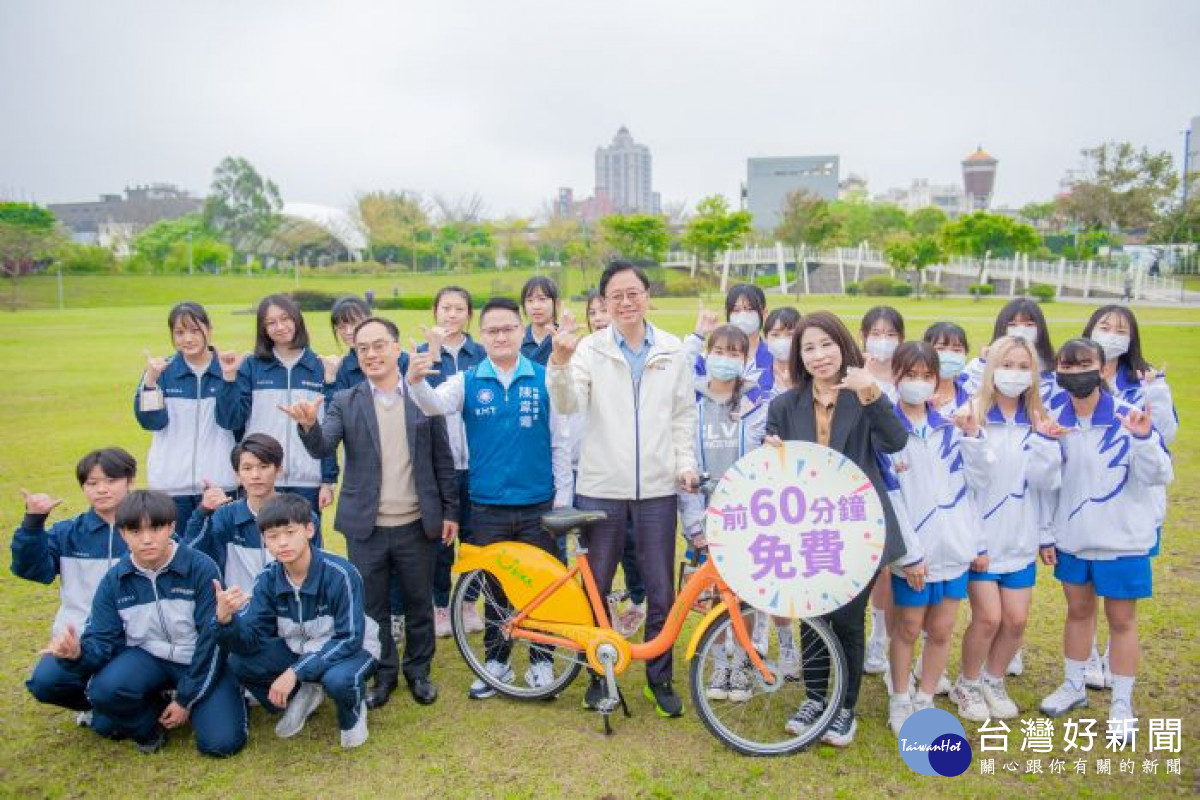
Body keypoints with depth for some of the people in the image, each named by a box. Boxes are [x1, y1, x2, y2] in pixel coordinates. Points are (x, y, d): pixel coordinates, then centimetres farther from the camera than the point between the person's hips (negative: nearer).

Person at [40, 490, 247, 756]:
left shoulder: (201, 568, -19)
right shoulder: (114, 580, -6)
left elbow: (212, 639, -15)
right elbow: (102, 640, -7)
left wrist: (185, 699, -12)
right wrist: (78, 653, -32)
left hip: (199, 662, -2)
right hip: (148, 656, 3)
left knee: (222, 742, -20)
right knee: (104, 688, -32)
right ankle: (149, 719, 3)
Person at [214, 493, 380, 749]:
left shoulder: (341, 574, -28)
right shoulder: (268, 579, -13)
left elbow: (349, 639, -26)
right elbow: (250, 642, -17)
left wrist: (296, 671, -33)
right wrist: (226, 618, -39)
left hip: (349, 648, -5)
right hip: (298, 650, 5)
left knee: (338, 679, -38)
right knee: (239, 662, -16)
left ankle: (352, 714, 0)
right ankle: (302, 697, 10)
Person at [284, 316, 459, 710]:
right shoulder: (345, 403, 0)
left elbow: (442, 459, 2)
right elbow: (322, 448, -14)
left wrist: (450, 511, 2)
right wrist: (309, 425, -35)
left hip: (416, 525, 0)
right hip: (366, 529, 1)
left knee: (419, 603, 13)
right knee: (372, 607, 13)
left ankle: (418, 671, 34)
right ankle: (383, 674, 33)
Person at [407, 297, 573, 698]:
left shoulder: (544, 379, -2)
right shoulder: (467, 381, 0)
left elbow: (560, 441, 1)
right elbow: (435, 405, -20)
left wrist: (563, 496, 0)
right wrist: (416, 381, -41)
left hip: (538, 504, 0)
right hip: (488, 506, 1)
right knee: (494, 586, 13)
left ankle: (541, 659, 27)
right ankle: (496, 660, 30)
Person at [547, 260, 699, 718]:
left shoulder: (673, 351, 5)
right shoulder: (590, 349, -3)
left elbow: (684, 414, 10)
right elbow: (567, 406, -17)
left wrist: (686, 463, -1)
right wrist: (560, 363, -34)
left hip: (657, 488, 1)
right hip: (601, 487, -1)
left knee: (661, 592, 8)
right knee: (595, 588, 11)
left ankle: (659, 679, 28)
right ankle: (598, 674, 31)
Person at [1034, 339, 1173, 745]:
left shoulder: (1129, 417, -13)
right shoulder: (1054, 421, -2)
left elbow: (1160, 475, -16)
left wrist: (1144, 439, -31)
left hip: (1122, 539, -3)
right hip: (1072, 538, 3)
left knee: (1121, 619, 9)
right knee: (1078, 610, 17)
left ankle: (1122, 703, 24)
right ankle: (1074, 685, 35)